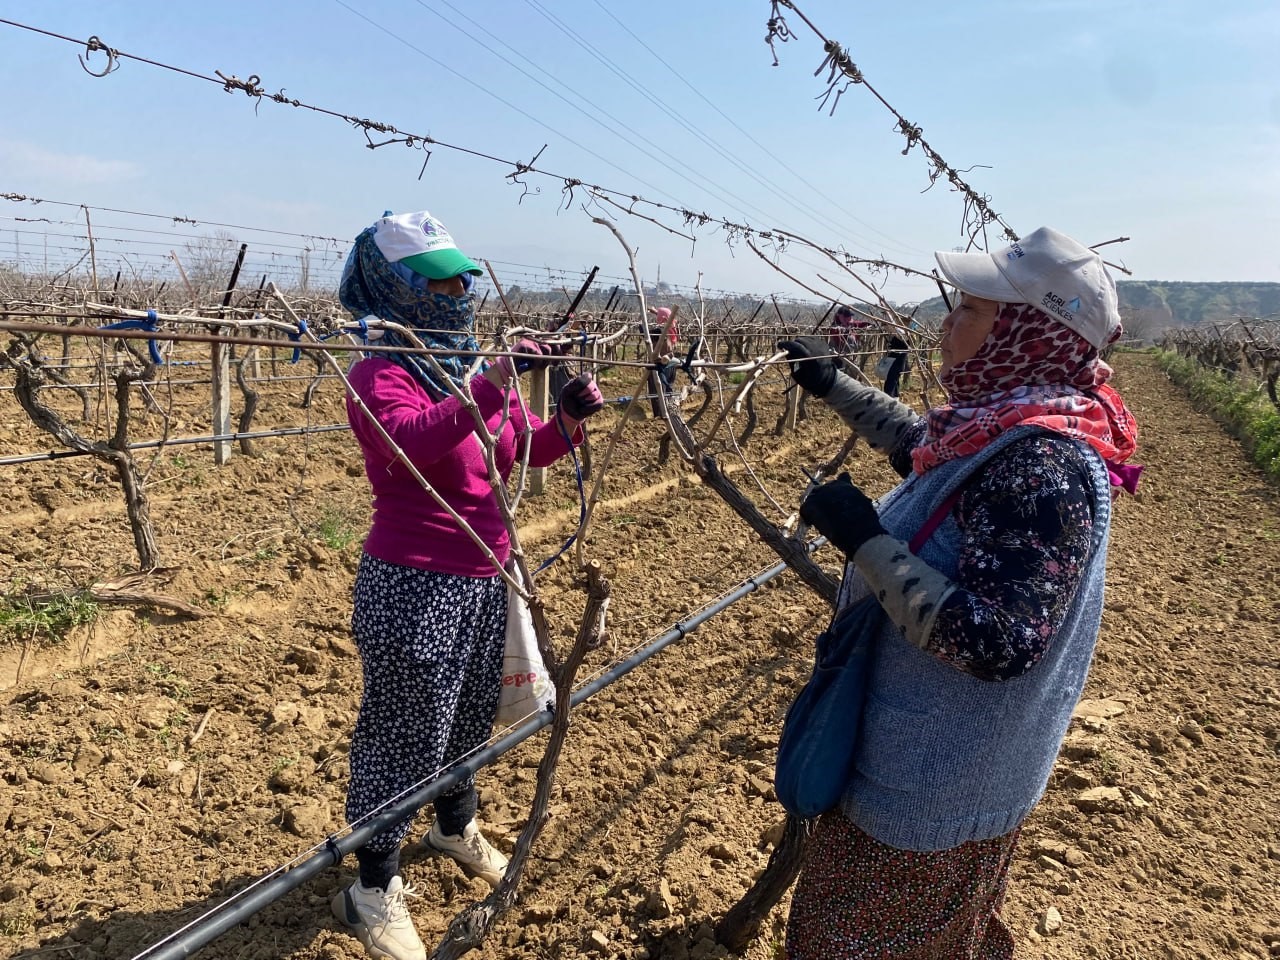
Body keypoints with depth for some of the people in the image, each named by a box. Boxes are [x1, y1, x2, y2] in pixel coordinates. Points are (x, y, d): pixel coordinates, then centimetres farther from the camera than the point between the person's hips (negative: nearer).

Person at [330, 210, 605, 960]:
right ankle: (375, 888, 24)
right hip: (414, 588, -7)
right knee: (405, 733, 4)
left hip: (486, 580, 7)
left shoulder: (479, 369, 7)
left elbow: (526, 449, 14)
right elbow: (408, 441, -36)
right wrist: (487, 393, -44)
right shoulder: (380, 375, -15)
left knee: (473, 716, 23)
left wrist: (568, 419, -5)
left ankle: (457, 828, 48)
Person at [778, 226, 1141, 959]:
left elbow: (994, 642, -35)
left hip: (937, 782, -9)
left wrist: (866, 541, -32)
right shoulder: (1009, 427, -2)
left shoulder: (1042, 465, -31)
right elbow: (923, 445, 20)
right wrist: (835, 386, 22)